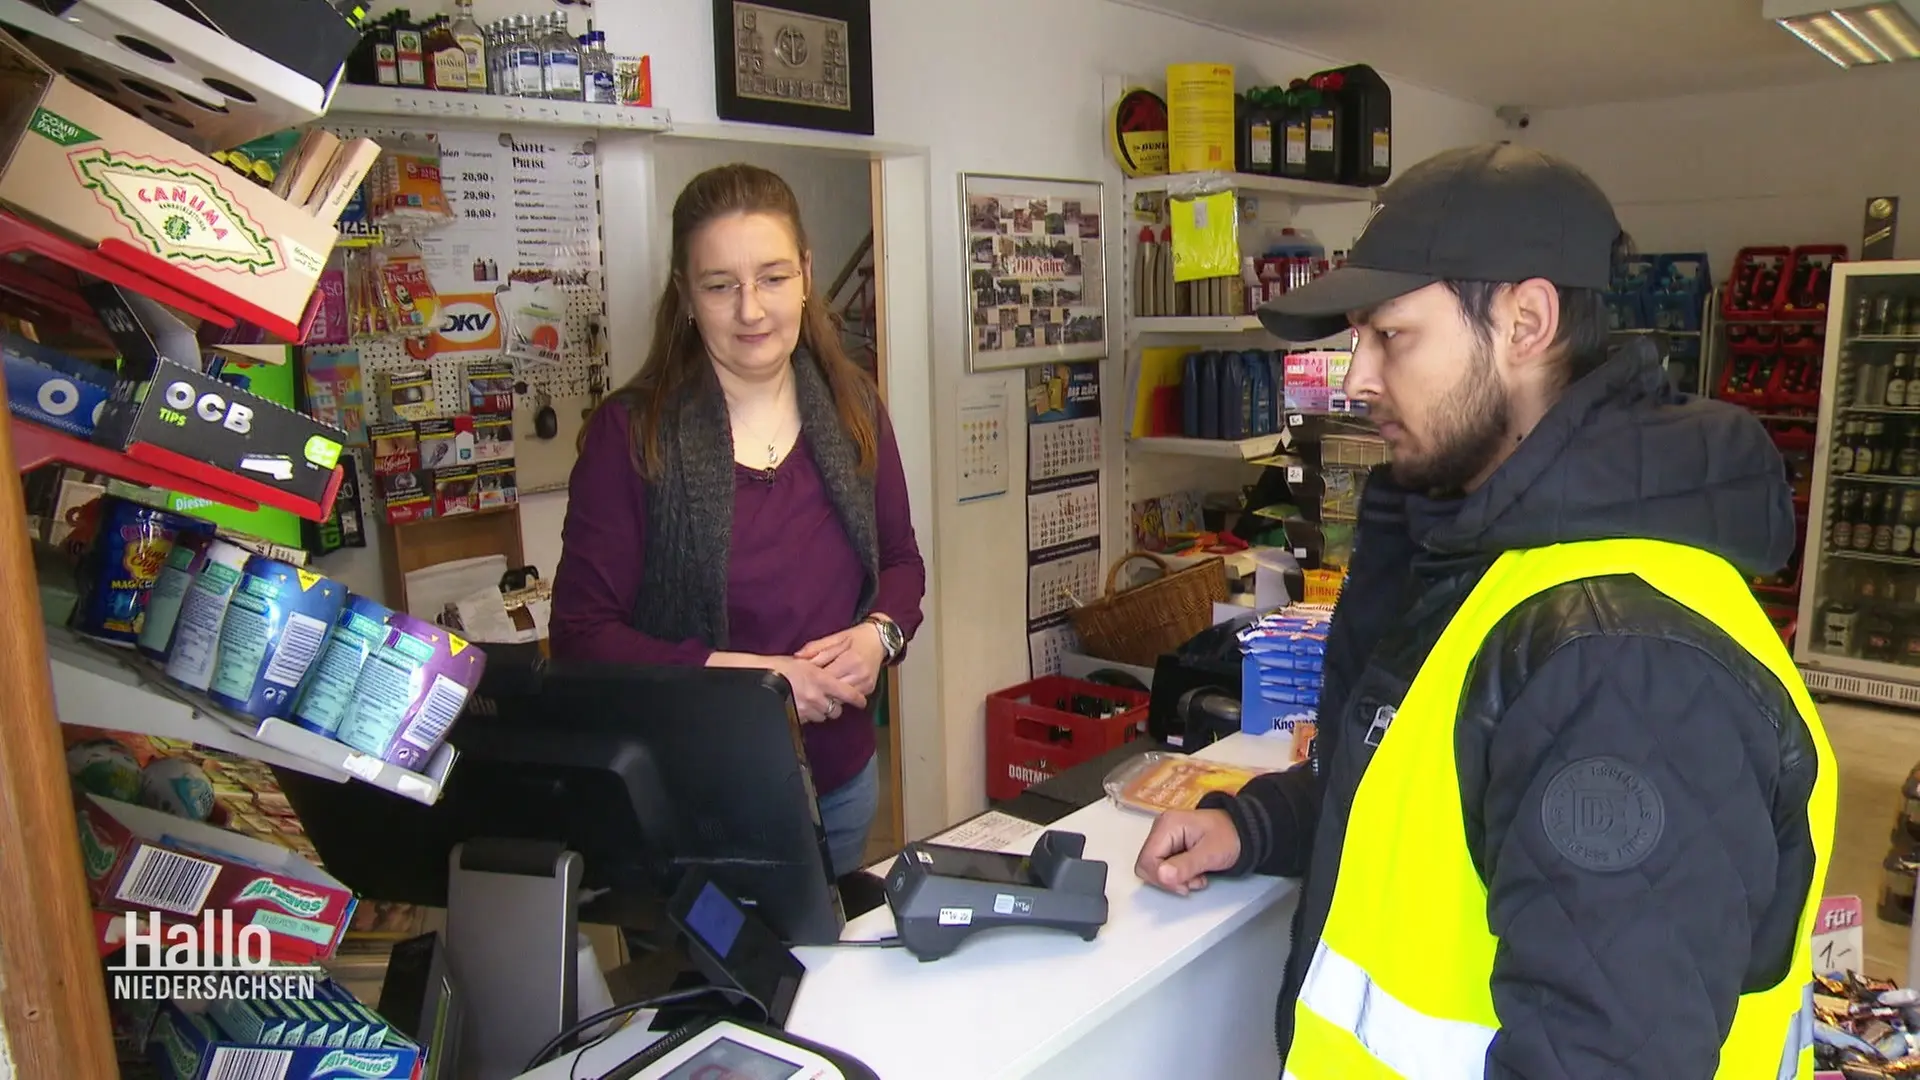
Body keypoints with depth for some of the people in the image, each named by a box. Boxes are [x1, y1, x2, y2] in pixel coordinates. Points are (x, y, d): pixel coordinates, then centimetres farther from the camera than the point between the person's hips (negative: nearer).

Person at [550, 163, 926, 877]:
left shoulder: (850, 408, 0)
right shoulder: (631, 433, -12)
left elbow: (902, 561, 10)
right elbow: (580, 634, -12)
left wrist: (880, 633, -11)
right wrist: (739, 674, -23)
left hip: (841, 782, 4)